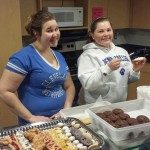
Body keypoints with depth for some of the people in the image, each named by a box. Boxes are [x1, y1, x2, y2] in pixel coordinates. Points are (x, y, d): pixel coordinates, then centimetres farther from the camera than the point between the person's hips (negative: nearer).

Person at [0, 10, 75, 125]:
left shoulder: (59, 56, 7)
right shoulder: (24, 57, -15)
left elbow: (69, 86, 14)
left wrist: (67, 109, -3)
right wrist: (30, 117, -17)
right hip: (36, 125, -6)